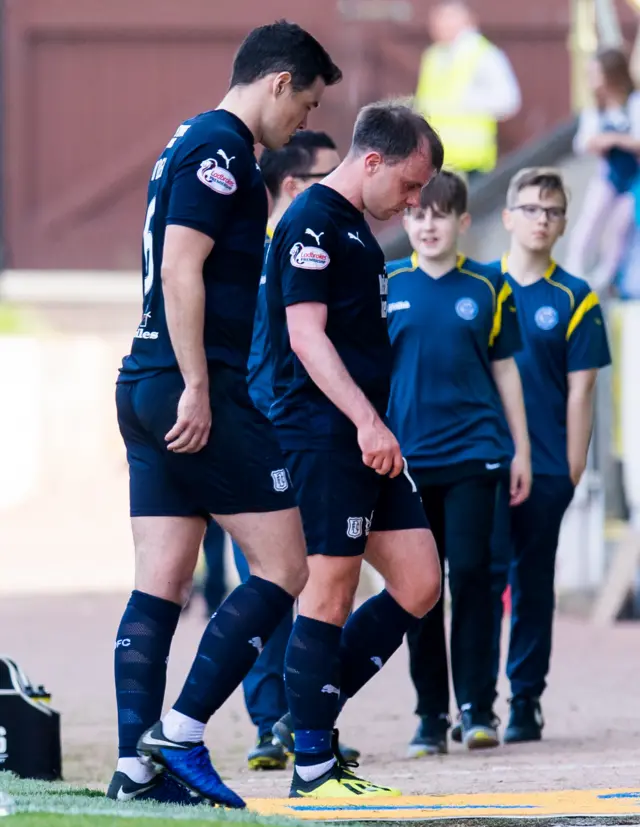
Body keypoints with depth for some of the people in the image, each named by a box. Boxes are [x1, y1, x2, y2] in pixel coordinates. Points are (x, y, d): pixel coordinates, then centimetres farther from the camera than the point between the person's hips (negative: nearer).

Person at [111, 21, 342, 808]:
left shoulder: (193, 144, 21)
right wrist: (197, 388, -20)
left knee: (159, 585, 5)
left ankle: (136, 766, 2)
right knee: (282, 567, -5)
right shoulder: (221, 149, -10)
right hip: (199, 391, -10)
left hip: (146, 386, 10)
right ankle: (179, 735, -8)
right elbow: (181, 267, -18)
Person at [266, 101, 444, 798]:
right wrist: (367, 421, -23)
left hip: (363, 440, 10)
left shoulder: (355, 228, 21)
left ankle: (313, 709, 13)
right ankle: (312, 766, -3)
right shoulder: (313, 221, -10)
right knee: (330, 592, -7)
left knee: (419, 584, 6)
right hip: (323, 435, -10)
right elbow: (306, 334, -18)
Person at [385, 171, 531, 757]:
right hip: (408, 459, 1)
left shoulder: (487, 287, 4)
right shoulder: (385, 286, 4)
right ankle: (431, 718, 9)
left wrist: (521, 450, 7)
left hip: (473, 453, -1)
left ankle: (477, 708, 0)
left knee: (470, 575, -6)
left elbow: (505, 370, 9)